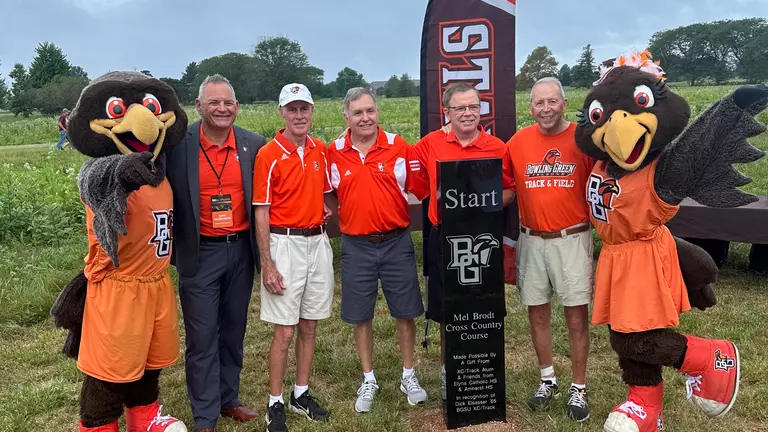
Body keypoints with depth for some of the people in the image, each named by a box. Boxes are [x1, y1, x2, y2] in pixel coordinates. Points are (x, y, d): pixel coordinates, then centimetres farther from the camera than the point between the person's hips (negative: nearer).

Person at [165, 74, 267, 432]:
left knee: (233, 331, 15)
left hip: (241, 250, 3)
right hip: (200, 254, -3)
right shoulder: (178, 144, -9)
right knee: (202, 337, 4)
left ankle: (229, 399, 32)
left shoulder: (254, 145, -1)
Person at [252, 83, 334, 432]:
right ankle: (275, 404, 15)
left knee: (309, 326, 13)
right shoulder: (268, 155, -9)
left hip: (318, 243, 5)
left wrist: (328, 212, 1)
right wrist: (268, 265, -13)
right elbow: (261, 214, -10)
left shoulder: (321, 151, 7)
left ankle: (302, 393, 27)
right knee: (284, 331, 0)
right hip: (285, 244, -5)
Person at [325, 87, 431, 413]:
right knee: (360, 316, 10)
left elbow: (422, 189, -1)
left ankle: (409, 376, 28)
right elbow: (330, 195, 12)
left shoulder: (398, 147, -3)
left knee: (405, 312, 9)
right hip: (356, 246, 1)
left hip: (396, 242, 0)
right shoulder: (334, 153, -1)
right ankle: (368, 380, 27)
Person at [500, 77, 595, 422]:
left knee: (576, 317, 4)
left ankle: (579, 389, 20)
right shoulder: (518, 142, 1)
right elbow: (505, 187, 9)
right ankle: (548, 380, 31)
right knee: (537, 314, 12)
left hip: (572, 239, -3)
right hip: (531, 240, 3)